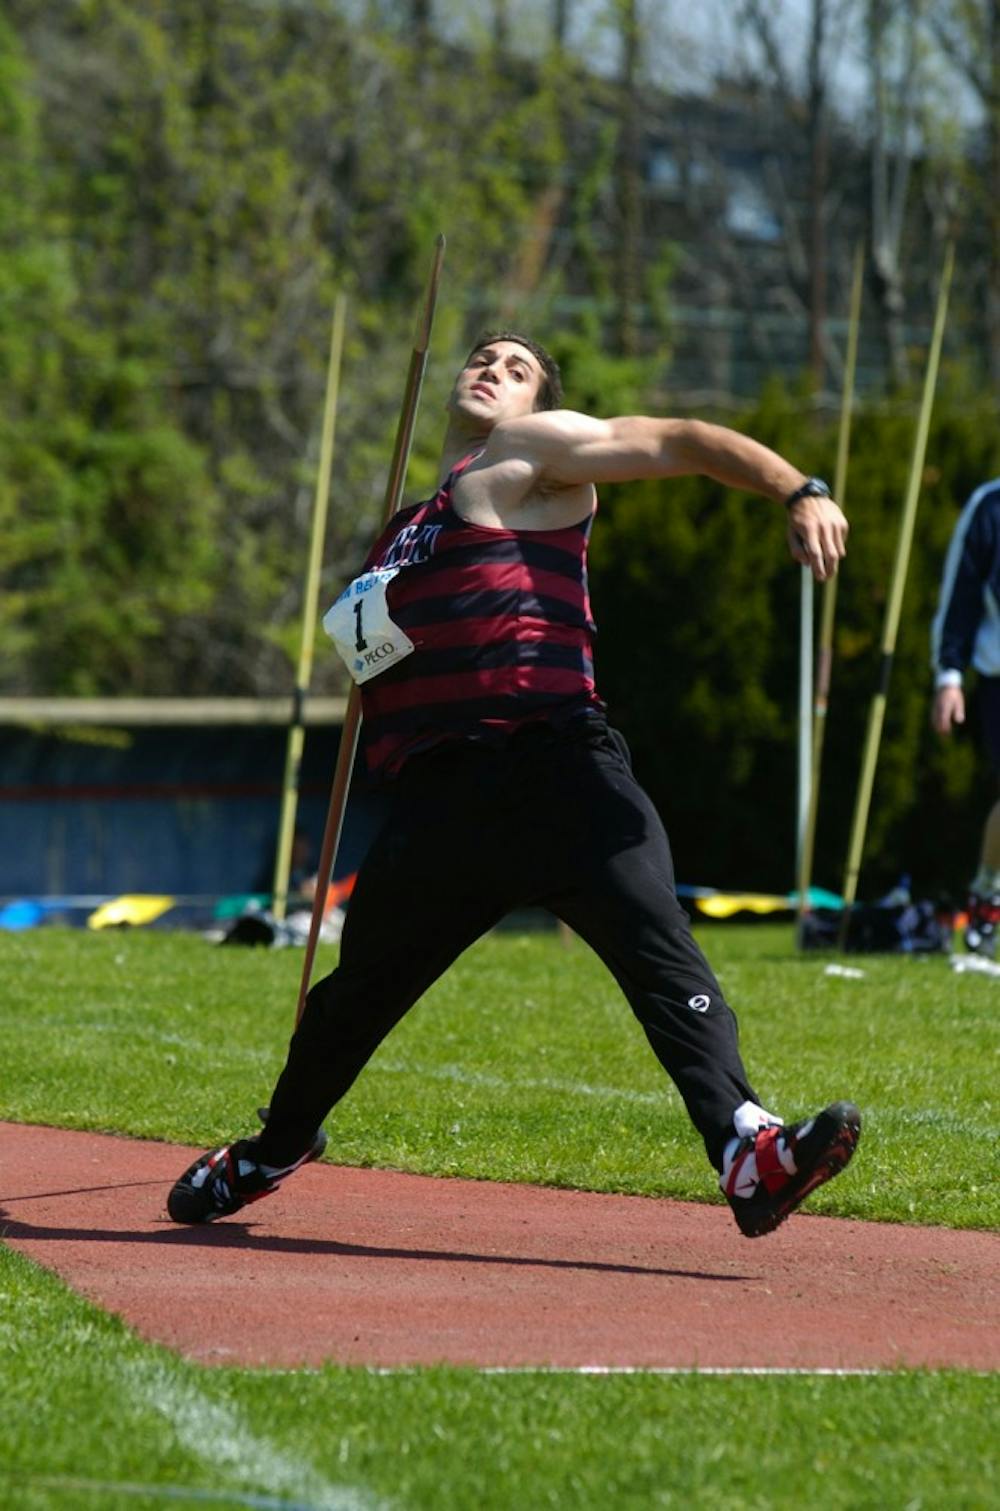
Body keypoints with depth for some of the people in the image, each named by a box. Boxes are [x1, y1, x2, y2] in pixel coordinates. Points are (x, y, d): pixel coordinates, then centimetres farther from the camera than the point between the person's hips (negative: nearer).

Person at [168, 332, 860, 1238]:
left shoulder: (530, 451, 10)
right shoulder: (407, 532, 28)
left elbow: (685, 443, -1)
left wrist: (802, 493, -18)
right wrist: (364, 642, 8)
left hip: (552, 758, -6)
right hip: (440, 796, 6)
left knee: (657, 944, -24)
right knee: (357, 991, 17)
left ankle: (747, 1148, -38)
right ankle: (278, 1147, 41)